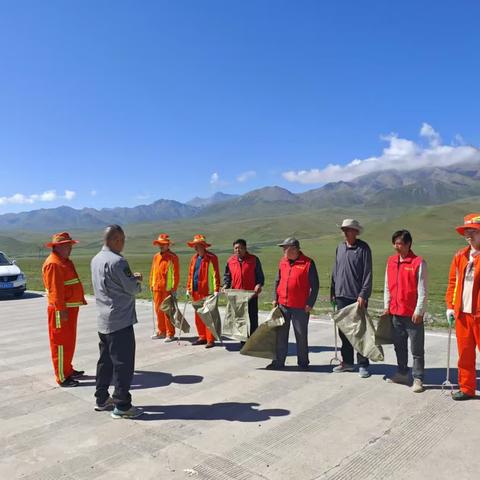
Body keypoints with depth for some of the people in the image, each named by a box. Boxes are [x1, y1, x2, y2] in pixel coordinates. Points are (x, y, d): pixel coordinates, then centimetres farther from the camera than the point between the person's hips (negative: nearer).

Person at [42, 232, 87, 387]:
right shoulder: (53, 264, -17)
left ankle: (68, 370, 30)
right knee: (61, 343, -2)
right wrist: (61, 310, -25)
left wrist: (81, 299, 21)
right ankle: (62, 377, 5)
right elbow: (55, 290, -23)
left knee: (69, 342, 18)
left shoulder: (65, 261, 15)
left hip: (71, 308, 10)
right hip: (61, 310, -10)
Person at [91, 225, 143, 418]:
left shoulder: (96, 260, 8)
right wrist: (138, 281, 6)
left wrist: (131, 278, 9)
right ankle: (122, 406, 5)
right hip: (120, 321, -9)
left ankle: (102, 399, 28)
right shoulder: (117, 261, -20)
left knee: (105, 360, 17)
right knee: (123, 364, -1)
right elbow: (132, 289, -16)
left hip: (103, 320, 9)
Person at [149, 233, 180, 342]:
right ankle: (161, 332, 24)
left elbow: (176, 274, -9)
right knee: (159, 311, 11)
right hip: (157, 289, 6)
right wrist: (152, 285, 12)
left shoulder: (173, 257, -6)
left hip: (168, 289, -6)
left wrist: (174, 288, -14)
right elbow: (153, 272, 16)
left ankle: (170, 334, 7)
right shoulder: (156, 257, 12)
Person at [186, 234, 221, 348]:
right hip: (196, 292, 7)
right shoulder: (194, 258, 15)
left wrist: (216, 290, -17)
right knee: (198, 316, 12)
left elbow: (215, 274, -11)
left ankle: (210, 340, 2)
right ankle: (202, 337, 23)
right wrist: (189, 288, 15)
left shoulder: (211, 257, -7)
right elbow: (190, 274, 19)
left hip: (207, 292, -7)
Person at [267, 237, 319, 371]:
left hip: (300, 307, -5)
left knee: (301, 336, 7)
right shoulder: (282, 262, 8)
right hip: (283, 305, 5)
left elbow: (315, 285, -7)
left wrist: (310, 304, -11)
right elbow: (277, 281, 16)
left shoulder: (308, 263, -9)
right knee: (281, 335, 10)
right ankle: (279, 361, 20)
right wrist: (275, 298, 9)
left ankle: (303, 363, 21)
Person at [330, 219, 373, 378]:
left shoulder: (363, 248, -7)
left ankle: (363, 365, 11)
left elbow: (367, 273, -10)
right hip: (341, 295, 6)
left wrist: (363, 294, -16)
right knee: (343, 330, 12)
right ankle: (347, 361, 24)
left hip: (357, 296, -6)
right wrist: (333, 291, 13)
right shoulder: (340, 248, 10)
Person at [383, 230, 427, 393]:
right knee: (399, 346, 16)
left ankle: (418, 379, 12)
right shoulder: (391, 261, 7)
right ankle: (402, 374, 28)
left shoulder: (418, 262, -10)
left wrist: (419, 311, -12)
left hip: (413, 314, -6)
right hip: (395, 312, 6)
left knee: (416, 349, 3)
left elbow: (422, 290, -10)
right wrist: (387, 306, 9)